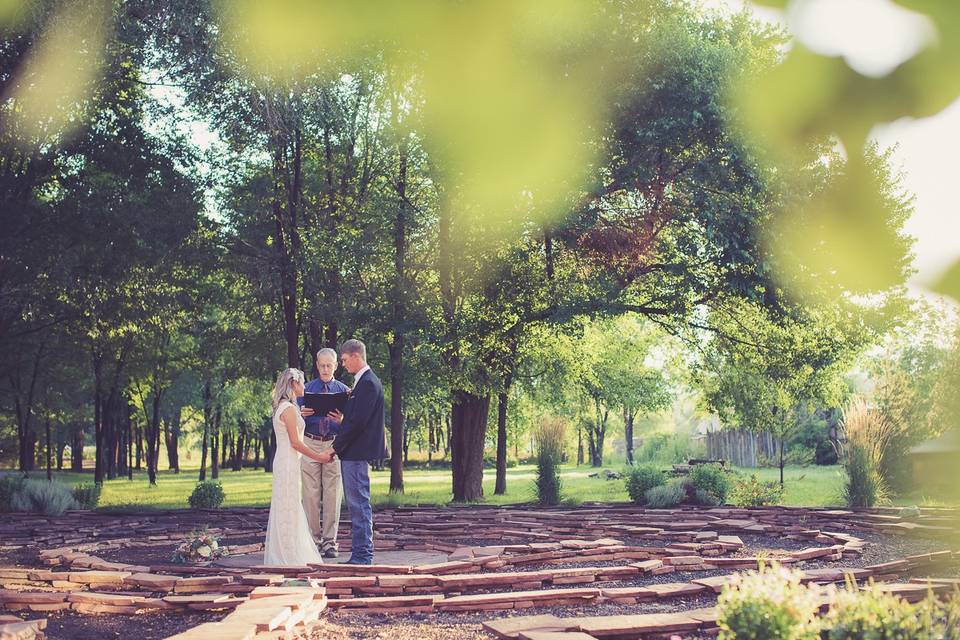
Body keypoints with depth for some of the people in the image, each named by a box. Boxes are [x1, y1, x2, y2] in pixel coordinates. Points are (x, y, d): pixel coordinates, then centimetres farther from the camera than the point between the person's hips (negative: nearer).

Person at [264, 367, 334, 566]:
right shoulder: (289, 409, -15)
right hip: (289, 462, -10)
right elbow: (295, 442, -17)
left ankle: (281, 554, 19)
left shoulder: (282, 408, 14)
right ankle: (289, 555, 0)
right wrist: (318, 456, -10)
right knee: (289, 507, -5)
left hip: (284, 461, 10)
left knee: (287, 508, 13)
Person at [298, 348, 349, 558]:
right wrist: (301, 413, -16)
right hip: (310, 445, 0)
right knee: (311, 495, 0)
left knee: (332, 495, -1)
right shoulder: (307, 389, 9)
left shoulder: (343, 390, 8)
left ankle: (330, 541, 5)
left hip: (334, 445, 0)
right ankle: (313, 539, 8)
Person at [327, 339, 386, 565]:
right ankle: (360, 553, 18)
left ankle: (362, 555, -2)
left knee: (359, 504, -7)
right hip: (353, 453, 11)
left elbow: (359, 421, -21)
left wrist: (336, 447, -15)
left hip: (357, 453, -11)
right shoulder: (364, 381, 17)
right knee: (356, 504, 13)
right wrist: (342, 419, 7)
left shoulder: (368, 383, -15)